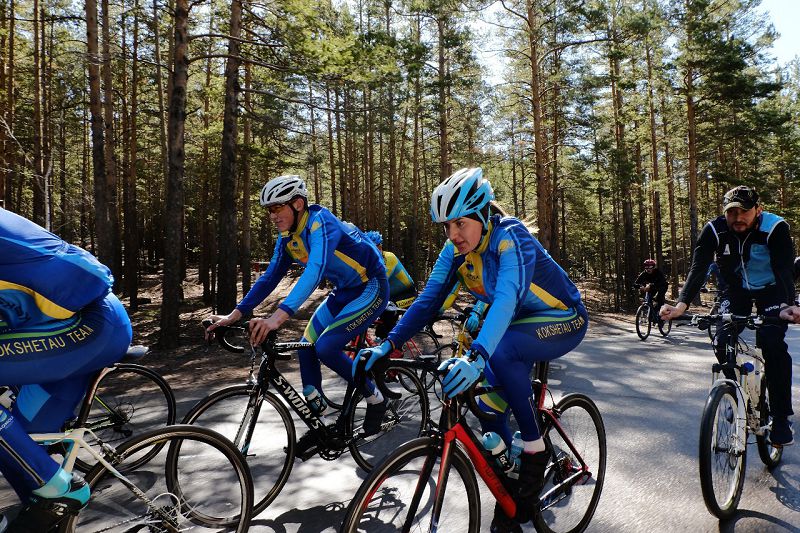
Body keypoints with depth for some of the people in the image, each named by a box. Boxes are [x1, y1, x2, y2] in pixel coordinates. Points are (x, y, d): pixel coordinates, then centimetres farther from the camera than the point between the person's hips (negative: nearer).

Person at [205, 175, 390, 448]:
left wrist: (279, 316, -54)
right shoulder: (287, 237, -1)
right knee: (306, 347, -1)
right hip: (344, 292, 8)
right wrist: (235, 315, -7)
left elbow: (315, 270, -42)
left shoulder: (321, 222, -27)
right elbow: (270, 276, 2)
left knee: (326, 347, -20)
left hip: (370, 288, -8)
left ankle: (375, 398, 3)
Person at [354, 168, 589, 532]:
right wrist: (389, 344, -25)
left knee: (500, 350, -35)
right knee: (489, 408, -5)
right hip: (519, 323, 7)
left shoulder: (511, 237, -30)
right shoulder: (455, 250, -10)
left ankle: (535, 451, -16)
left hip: (563, 320, -6)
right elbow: (428, 299, -13)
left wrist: (476, 356, -60)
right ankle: (509, 493, 18)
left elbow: (507, 297, -46)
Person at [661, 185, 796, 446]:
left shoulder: (776, 228, -25)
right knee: (722, 344, -15)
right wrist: (681, 304, -44)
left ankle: (781, 418, -8)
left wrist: (790, 306, -53)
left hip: (771, 291, -2)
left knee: (773, 344, -21)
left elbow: (785, 270, -34)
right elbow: (698, 269, -29)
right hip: (736, 291, 2)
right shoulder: (714, 231, -20)